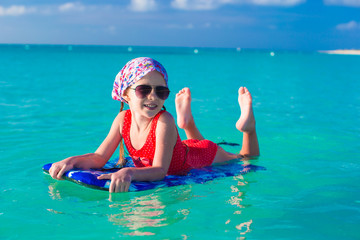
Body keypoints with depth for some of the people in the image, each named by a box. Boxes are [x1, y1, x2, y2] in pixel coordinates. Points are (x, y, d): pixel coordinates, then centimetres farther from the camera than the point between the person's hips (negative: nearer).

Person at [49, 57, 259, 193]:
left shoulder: (164, 122, -40)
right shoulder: (123, 119, -24)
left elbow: (160, 171, -47)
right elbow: (99, 158, -22)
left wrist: (128, 173, -65)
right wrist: (72, 161, -40)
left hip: (201, 156, -4)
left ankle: (247, 124, 30)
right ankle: (187, 122, 47)